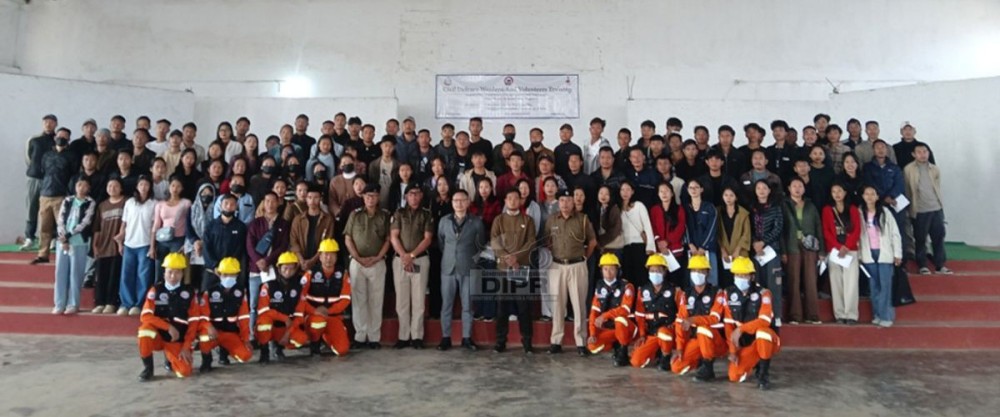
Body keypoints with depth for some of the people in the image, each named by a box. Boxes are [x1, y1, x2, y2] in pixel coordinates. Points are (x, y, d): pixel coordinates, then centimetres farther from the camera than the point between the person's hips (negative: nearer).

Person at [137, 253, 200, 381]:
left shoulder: (189, 292, -1)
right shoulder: (156, 290, -2)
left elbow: (194, 322, -3)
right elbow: (145, 316, -14)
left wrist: (186, 347, -11)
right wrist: (169, 327, -25)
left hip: (178, 341, 0)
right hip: (158, 335, 0)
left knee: (184, 372, -21)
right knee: (146, 327, -34)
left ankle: (171, 358, 17)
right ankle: (147, 367, -12)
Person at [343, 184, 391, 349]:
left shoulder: (384, 216, 5)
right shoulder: (355, 215, 5)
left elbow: (388, 240, 4)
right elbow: (348, 239, 3)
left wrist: (377, 258, -9)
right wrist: (359, 258, -7)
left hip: (378, 263, 0)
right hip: (357, 262, 0)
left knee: (376, 301, 2)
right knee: (359, 300, 3)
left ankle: (374, 337, 7)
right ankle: (359, 336, 9)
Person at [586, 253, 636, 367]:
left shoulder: (626, 286, -14)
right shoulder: (600, 287, 3)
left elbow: (625, 309, -27)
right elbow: (594, 311, -1)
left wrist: (604, 316, -35)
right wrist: (593, 334, -10)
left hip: (627, 326, -5)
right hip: (609, 327, 5)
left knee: (619, 319, -39)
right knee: (593, 346, -18)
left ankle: (623, 354, -17)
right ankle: (617, 345, 11)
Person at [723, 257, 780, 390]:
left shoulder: (763, 293, -15)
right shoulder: (729, 294, -3)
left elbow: (764, 321, -28)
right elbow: (729, 324, -2)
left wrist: (741, 329, -34)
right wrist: (732, 350, -6)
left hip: (766, 339, -4)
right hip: (745, 342, 4)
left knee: (762, 332, -39)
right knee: (734, 376, -13)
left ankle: (764, 374, -20)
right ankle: (756, 363, 20)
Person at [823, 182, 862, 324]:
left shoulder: (853, 209, 10)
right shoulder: (827, 210, 9)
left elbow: (857, 230, 2)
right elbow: (826, 231, 1)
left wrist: (847, 247, -12)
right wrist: (838, 247, -12)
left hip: (851, 250, 0)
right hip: (834, 251, 0)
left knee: (851, 283, -8)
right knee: (836, 283, -1)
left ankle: (851, 315, -6)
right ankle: (840, 315, 3)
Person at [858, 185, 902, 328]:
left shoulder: (885, 212, -3)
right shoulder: (859, 213, 2)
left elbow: (895, 233, -1)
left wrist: (897, 254, -3)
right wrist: (858, 255, 2)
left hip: (884, 253, -2)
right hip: (868, 254, 2)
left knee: (885, 285, -5)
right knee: (874, 285, 8)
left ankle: (886, 316, -1)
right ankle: (877, 314, 15)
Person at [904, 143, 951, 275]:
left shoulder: (935, 169, 7)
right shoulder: (908, 169, -3)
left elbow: (938, 188, 12)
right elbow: (906, 190, 0)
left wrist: (942, 206, 11)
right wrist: (909, 209, 1)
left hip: (936, 209, 3)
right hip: (919, 210, -3)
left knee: (939, 237, 6)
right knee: (920, 239, 4)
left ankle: (940, 265, 15)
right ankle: (922, 266, 14)